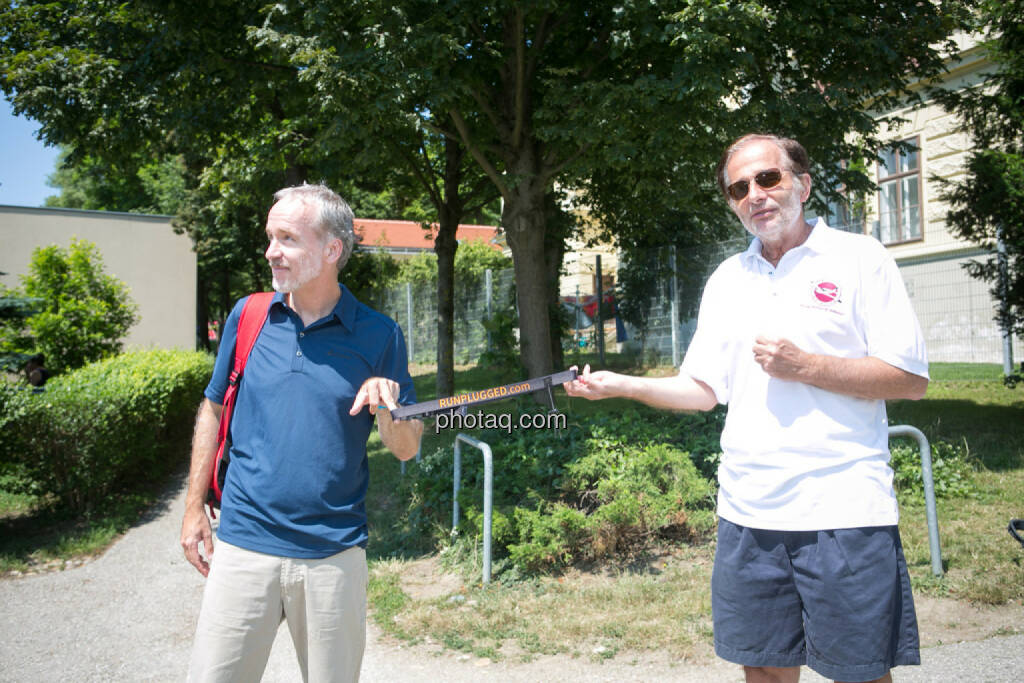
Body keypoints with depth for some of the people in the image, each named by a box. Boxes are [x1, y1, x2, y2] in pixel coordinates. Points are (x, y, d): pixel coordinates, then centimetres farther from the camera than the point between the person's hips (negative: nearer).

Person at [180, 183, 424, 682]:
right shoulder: (247, 315, 1)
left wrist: (387, 410, -21)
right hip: (244, 543, 1)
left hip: (335, 552, -1)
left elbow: (407, 450, 0)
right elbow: (214, 409, 12)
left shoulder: (378, 335, -4)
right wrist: (194, 508, 10)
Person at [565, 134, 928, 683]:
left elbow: (912, 379, -6)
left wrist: (802, 365, -15)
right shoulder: (727, 278, 13)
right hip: (748, 514, 4)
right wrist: (621, 385, 0)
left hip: (843, 511, -4)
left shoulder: (858, 258, -1)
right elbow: (704, 389, 13)